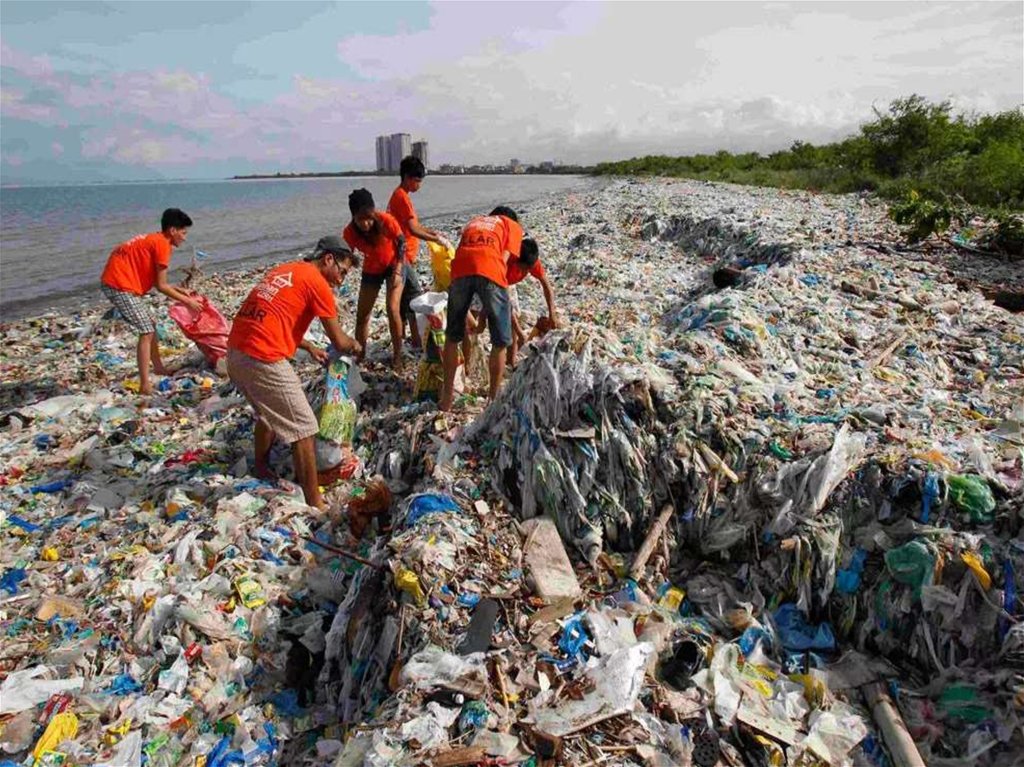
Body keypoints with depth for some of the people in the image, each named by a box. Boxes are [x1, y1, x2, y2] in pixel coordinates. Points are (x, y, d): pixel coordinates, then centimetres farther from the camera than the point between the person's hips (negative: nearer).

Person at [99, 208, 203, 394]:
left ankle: (158, 368, 35)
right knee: (147, 332, -8)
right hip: (119, 285, -10)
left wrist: (179, 291, 18)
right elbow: (161, 286, -10)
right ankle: (145, 385, -10)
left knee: (150, 325, 20)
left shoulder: (153, 240, 17)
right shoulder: (162, 244, -12)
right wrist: (187, 301, -3)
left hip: (116, 281, 10)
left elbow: (156, 281, 18)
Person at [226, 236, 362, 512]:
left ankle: (261, 470, 47)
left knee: (269, 413, 30)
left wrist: (309, 347, 29)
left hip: (236, 354, 9)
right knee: (303, 428, 0)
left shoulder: (285, 270, 21)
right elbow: (339, 342, -2)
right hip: (263, 360, -9)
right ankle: (315, 504, 5)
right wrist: (355, 346, 19)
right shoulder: (317, 282, -4)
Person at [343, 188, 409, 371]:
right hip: (371, 270, 3)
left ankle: (397, 356, -1)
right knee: (361, 314, 4)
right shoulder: (349, 233, -24)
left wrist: (397, 271, -23)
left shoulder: (386, 220, -31)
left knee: (392, 310, -15)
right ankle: (359, 356, 20)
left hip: (394, 265, -3)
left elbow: (401, 243, -16)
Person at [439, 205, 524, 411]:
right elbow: (503, 259, 12)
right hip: (489, 271, -3)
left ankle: (447, 397, 26)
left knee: (452, 336, 20)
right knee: (500, 342, 13)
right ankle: (493, 399, 18)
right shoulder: (513, 226, 29)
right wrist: (487, 305, 13)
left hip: (461, 270, 4)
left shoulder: (474, 221, 41)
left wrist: (468, 313, 41)